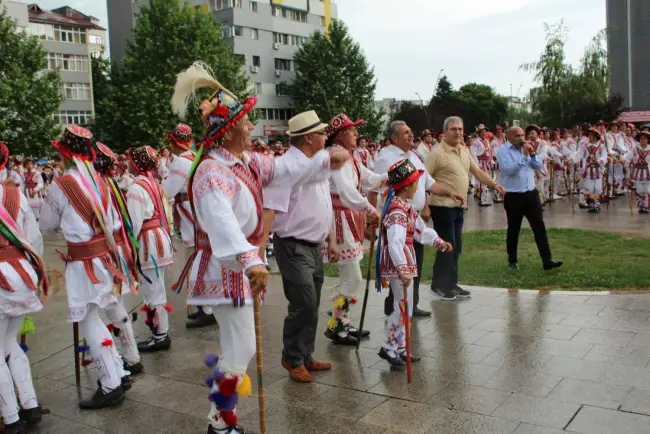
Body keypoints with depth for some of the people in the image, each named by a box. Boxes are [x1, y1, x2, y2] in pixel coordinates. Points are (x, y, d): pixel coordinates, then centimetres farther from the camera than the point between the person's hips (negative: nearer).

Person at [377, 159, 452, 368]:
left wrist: (438, 241, 17)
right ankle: (389, 347, 8)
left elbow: (420, 230, 24)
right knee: (403, 307, -4)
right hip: (398, 265, -10)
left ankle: (399, 347, 26)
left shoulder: (406, 206, 11)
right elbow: (395, 242, -34)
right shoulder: (397, 211, -23)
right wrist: (402, 269, -41)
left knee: (406, 308, 16)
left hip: (405, 264, 10)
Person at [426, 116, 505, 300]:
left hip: (458, 207, 8)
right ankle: (439, 285, 7)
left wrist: (494, 184, 5)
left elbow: (477, 171, 18)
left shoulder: (464, 151, 12)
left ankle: (451, 284, 22)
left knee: (456, 247, 12)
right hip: (443, 207, -8)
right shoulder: (437, 153, -12)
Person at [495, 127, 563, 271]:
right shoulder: (503, 151, -8)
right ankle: (512, 261, 20)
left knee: (539, 227, 1)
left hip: (531, 194, 5)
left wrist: (532, 154, -8)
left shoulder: (526, 148, 11)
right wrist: (524, 156, -22)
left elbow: (538, 166, 8)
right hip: (513, 197, -5)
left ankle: (547, 260, 3)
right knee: (513, 230, 6)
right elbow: (509, 170, -22)